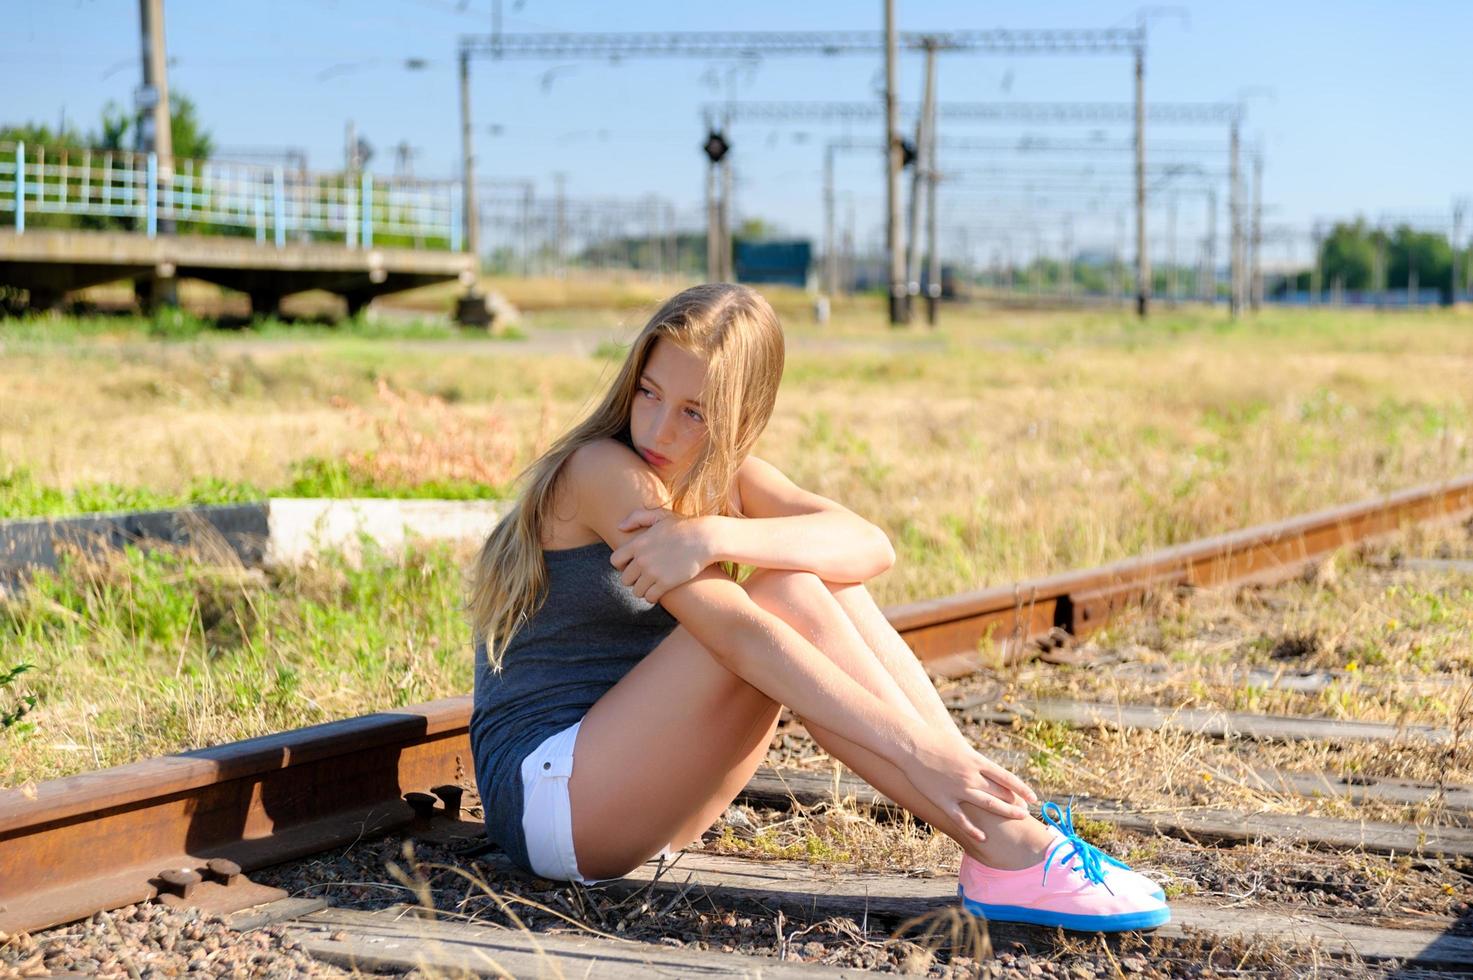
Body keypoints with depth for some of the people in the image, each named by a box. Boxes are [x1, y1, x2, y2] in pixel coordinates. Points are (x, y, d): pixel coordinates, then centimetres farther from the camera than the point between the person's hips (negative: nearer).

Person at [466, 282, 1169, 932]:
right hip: (546, 794, -7)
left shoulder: (723, 477, 7)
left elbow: (869, 546, -13)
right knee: (787, 598, -24)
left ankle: (1013, 824, -16)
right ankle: (1009, 853, -26)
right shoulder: (603, 472, -16)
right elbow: (741, 636, -28)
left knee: (834, 584, -9)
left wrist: (719, 536, -31)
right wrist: (915, 751, -35)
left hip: (640, 809, 7)